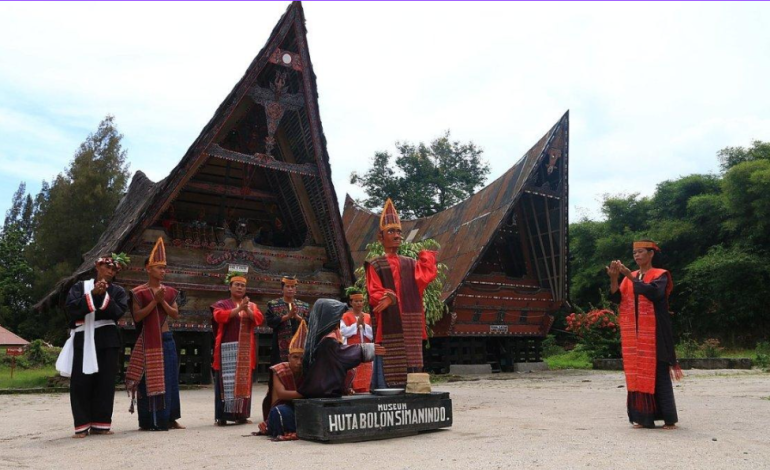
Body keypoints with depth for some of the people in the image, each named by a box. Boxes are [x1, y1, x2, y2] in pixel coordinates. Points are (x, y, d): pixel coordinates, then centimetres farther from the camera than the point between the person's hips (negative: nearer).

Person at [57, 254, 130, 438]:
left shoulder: (118, 291, 10)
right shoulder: (80, 287, 9)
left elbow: (118, 312, -6)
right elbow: (71, 308, -6)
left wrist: (104, 295, -15)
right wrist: (92, 293, -15)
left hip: (107, 339, 1)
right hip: (83, 338, -1)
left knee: (105, 381, 0)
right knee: (81, 382, -2)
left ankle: (100, 424, 6)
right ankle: (82, 426, 3)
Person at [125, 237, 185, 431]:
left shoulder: (169, 291, 10)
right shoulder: (139, 292, -4)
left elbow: (176, 314, 2)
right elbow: (137, 316, -13)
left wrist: (163, 301, -11)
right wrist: (154, 301, -16)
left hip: (167, 339, 5)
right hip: (149, 340, -5)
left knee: (169, 379, 7)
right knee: (150, 380, -2)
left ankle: (169, 418, 15)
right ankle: (150, 421, 6)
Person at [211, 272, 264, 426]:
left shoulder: (252, 305, 17)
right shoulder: (221, 304, 8)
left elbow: (259, 319, 0)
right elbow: (220, 316, -13)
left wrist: (247, 310, -16)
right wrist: (239, 308, -20)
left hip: (245, 348, 3)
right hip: (227, 348, -3)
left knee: (244, 381, 2)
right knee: (226, 381, -6)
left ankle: (241, 415, 6)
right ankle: (222, 416, -4)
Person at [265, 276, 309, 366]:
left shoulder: (304, 306, 11)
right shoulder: (273, 304, 6)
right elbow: (270, 322, -7)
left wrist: (296, 316, -15)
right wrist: (288, 316, -16)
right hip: (280, 347, -2)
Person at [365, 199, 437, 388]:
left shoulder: (410, 264, 17)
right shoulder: (375, 266, 4)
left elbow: (429, 275, -1)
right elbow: (374, 295, -9)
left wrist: (425, 256, 0)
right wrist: (389, 297, -27)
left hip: (410, 329, 5)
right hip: (389, 328, -5)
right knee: (388, 377, -7)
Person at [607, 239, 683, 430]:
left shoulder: (660, 275, -1)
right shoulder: (629, 278, 14)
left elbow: (653, 292, -21)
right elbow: (616, 298, 2)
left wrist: (629, 275, -23)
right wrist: (613, 278, -14)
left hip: (653, 333, -5)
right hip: (633, 333, 5)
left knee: (658, 373, -6)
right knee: (637, 373, 3)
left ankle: (669, 418, 1)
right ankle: (643, 418, 8)